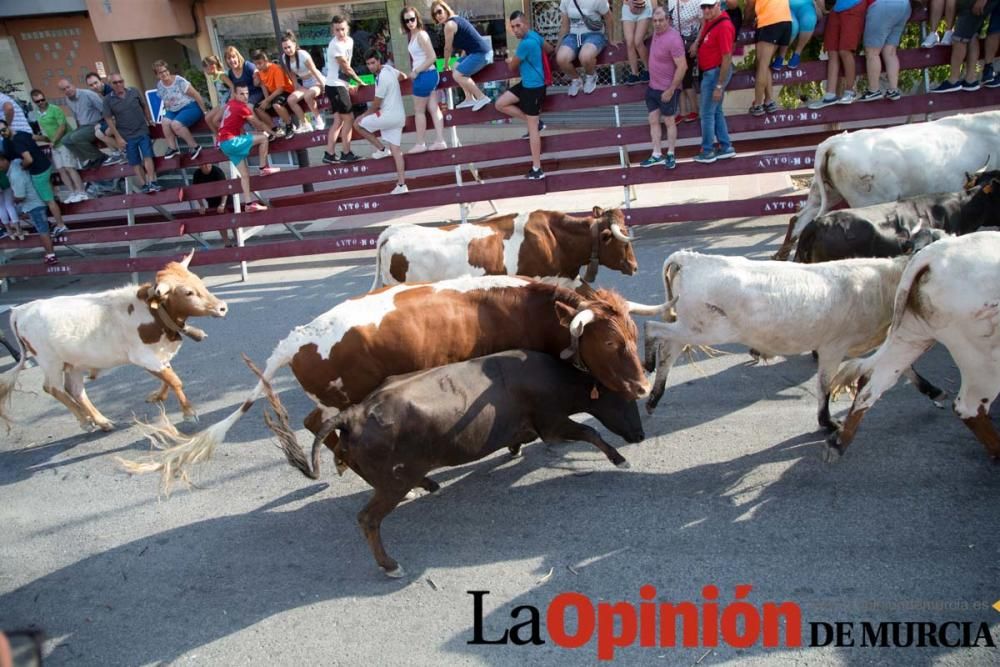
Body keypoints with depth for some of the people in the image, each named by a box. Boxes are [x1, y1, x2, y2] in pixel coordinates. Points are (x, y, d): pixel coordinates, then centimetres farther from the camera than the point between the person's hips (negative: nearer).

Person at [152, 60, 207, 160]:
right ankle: (172, 148, -12)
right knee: (165, 122, -24)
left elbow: (196, 95, -13)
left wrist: (204, 111, -12)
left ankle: (195, 146, -14)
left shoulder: (179, 81, -15)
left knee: (175, 124, -30)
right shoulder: (159, 86, 4)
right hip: (174, 111, 6)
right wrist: (166, 105, 2)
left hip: (190, 107, -6)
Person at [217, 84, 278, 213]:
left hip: (225, 143, 9)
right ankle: (264, 168, -2)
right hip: (230, 141, -9)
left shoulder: (231, 103, 13)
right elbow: (258, 124, -5)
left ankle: (248, 204, 1)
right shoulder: (241, 107, -11)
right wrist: (272, 132, 9)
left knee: (245, 174, 5)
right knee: (263, 137, -11)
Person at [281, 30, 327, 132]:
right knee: (291, 99, -15)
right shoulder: (284, 57, -3)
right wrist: (297, 86, 1)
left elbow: (314, 71, -20)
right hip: (304, 84, 6)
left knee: (308, 95, -37)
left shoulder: (303, 54, -20)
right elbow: (292, 74, 8)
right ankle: (305, 124, -4)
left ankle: (318, 119, -14)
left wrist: (324, 86, -18)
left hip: (317, 81, -6)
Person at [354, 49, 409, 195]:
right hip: (399, 116, 9)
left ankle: (381, 149, 8)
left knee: (358, 123, 2)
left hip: (389, 116, -9)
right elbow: (403, 77, 29)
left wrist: (364, 115, 3)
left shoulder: (381, 78, -18)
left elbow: (376, 105, -12)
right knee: (395, 150, 5)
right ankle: (401, 185, 1)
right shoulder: (388, 68, 8)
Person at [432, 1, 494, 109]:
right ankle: (470, 99, 16)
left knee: (457, 75, -11)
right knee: (457, 67, 21)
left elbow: (448, 48, -3)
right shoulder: (456, 18, 19)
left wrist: (446, 65, 12)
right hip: (482, 51, 11)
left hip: (481, 53, -11)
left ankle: (482, 97, -10)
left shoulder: (449, 25, -11)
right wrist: (462, 59, 25)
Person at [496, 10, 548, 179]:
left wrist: (510, 60, 15)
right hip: (527, 84, 10)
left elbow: (512, 67, -10)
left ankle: (537, 169, 0)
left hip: (533, 87, -10)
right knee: (500, 104, 9)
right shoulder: (535, 36, 7)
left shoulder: (526, 43, -22)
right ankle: (534, 121, 15)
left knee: (532, 127, -5)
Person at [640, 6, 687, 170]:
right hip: (653, 87, 8)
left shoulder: (673, 39, -24)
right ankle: (657, 155, 17)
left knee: (669, 122, 7)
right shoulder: (656, 32, 2)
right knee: (653, 121, 9)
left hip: (667, 89, -8)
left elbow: (682, 66, -25)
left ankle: (671, 155, 21)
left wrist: (671, 90, -24)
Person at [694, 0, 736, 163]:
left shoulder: (724, 26, -23)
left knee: (707, 113, -2)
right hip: (709, 72, 10)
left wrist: (719, 86, -25)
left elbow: (727, 59, -25)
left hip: (716, 73, -10)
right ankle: (726, 147, 24)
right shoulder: (710, 20, 4)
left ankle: (708, 152, 7)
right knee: (716, 111, 16)